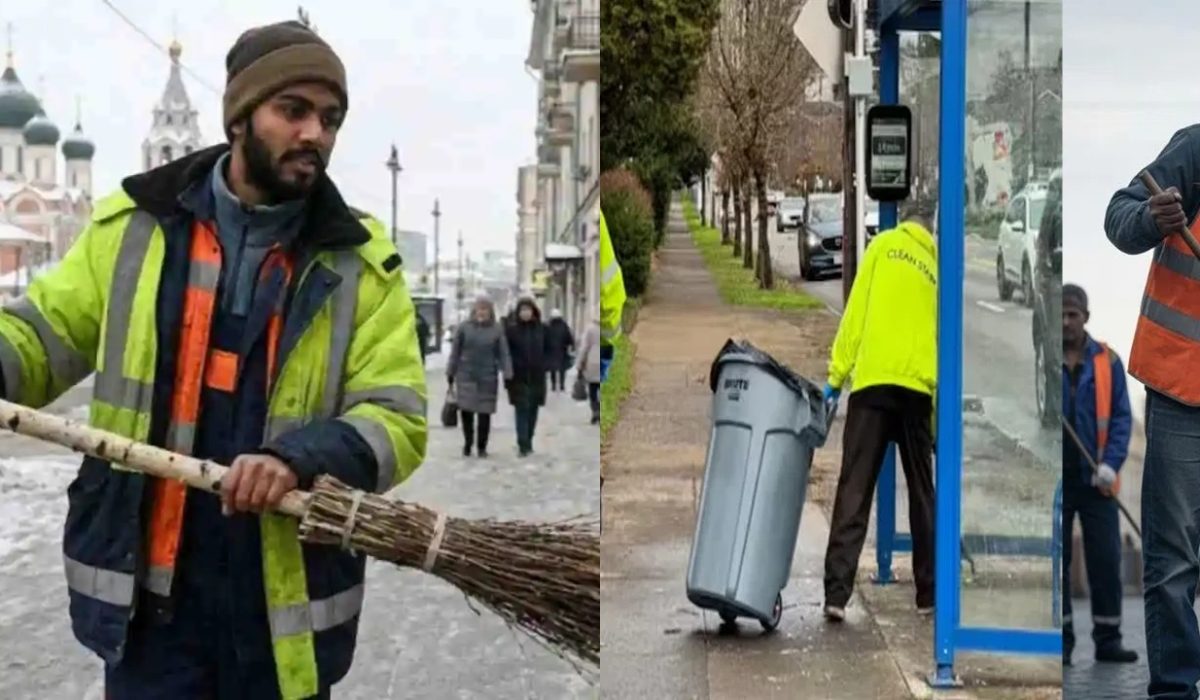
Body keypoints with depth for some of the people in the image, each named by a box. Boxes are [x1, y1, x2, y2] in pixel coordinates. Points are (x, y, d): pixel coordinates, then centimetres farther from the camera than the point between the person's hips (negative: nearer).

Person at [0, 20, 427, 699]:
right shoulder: (134, 224, 3)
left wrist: (300, 457, -26)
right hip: (147, 588, 1)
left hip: (286, 597, 0)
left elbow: (396, 420, -7)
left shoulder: (361, 261, -1)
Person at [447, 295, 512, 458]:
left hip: (488, 377, 0)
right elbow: (455, 351, 6)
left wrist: (507, 375, -10)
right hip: (466, 376, 0)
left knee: (485, 413, 1)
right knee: (466, 410, -4)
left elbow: (503, 353, -1)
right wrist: (450, 373, 7)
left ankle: (482, 446, 16)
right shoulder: (464, 327, 1)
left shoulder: (497, 329, 1)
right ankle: (467, 444, 17)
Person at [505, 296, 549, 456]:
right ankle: (523, 445, -11)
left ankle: (528, 442, 21)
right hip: (518, 377, -3)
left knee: (532, 410, 9)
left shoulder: (541, 329, 5)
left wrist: (543, 366, -1)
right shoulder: (512, 330, -2)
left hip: (537, 377, 3)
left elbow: (547, 350, 11)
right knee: (522, 410, -8)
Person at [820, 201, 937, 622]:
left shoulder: (883, 245, 9)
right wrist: (941, 411, 16)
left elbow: (856, 311, 1)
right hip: (917, 387, 2)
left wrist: (836, 376, 4)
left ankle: (836, 593, -11)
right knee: (922, 493, 13)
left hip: (872, 381, -2)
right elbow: (940, 336, 13)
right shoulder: (937, 266, 15)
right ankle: (928, 594, 17)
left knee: (853, 492, -3)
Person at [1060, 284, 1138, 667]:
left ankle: (1108, 639, 14)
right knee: (1055, 561, 4)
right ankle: (1061, 640, 12)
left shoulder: (1107, 361, 2)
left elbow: (1121, 416, 1)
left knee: (1106, 560, 4)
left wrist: (1111, 463, -11)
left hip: (1096, 480, 1)